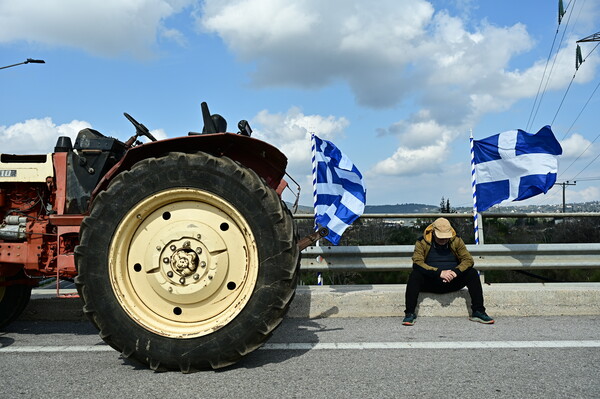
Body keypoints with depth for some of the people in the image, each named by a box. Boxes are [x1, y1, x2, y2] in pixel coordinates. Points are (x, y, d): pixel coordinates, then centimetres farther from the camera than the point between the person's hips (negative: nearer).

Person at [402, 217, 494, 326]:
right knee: (414, 275, -31)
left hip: (452, 283, 2)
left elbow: (468, 260, -4)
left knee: (472, 273, -20)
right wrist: (439, 272, -29)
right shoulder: (422, 242, -5)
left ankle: (478, 312, -16)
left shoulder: (456, 241, 3)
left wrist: (455, 272, -25)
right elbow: (417, 263, -17)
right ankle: (410, 313, -27)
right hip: (430, 283, -2)